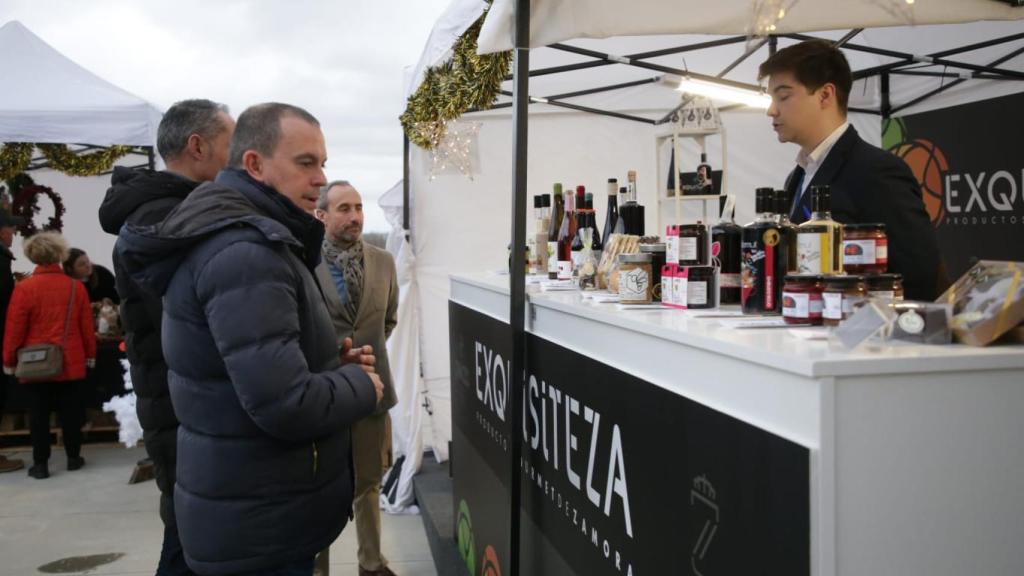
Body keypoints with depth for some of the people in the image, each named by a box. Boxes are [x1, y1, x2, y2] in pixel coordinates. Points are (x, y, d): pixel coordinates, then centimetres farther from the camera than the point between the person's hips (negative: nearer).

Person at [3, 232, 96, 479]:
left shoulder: (24, 288, -10)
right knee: (70, 411, 11)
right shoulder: (76, 287, -3)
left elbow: (14, 329, -7)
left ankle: (40, 463, 8)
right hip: (71, 362, 2)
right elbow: (87, 326, 2)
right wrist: (90, 355, 14)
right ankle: (73, 457, 19)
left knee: (39, 414, 5)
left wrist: (9, 361, 4)